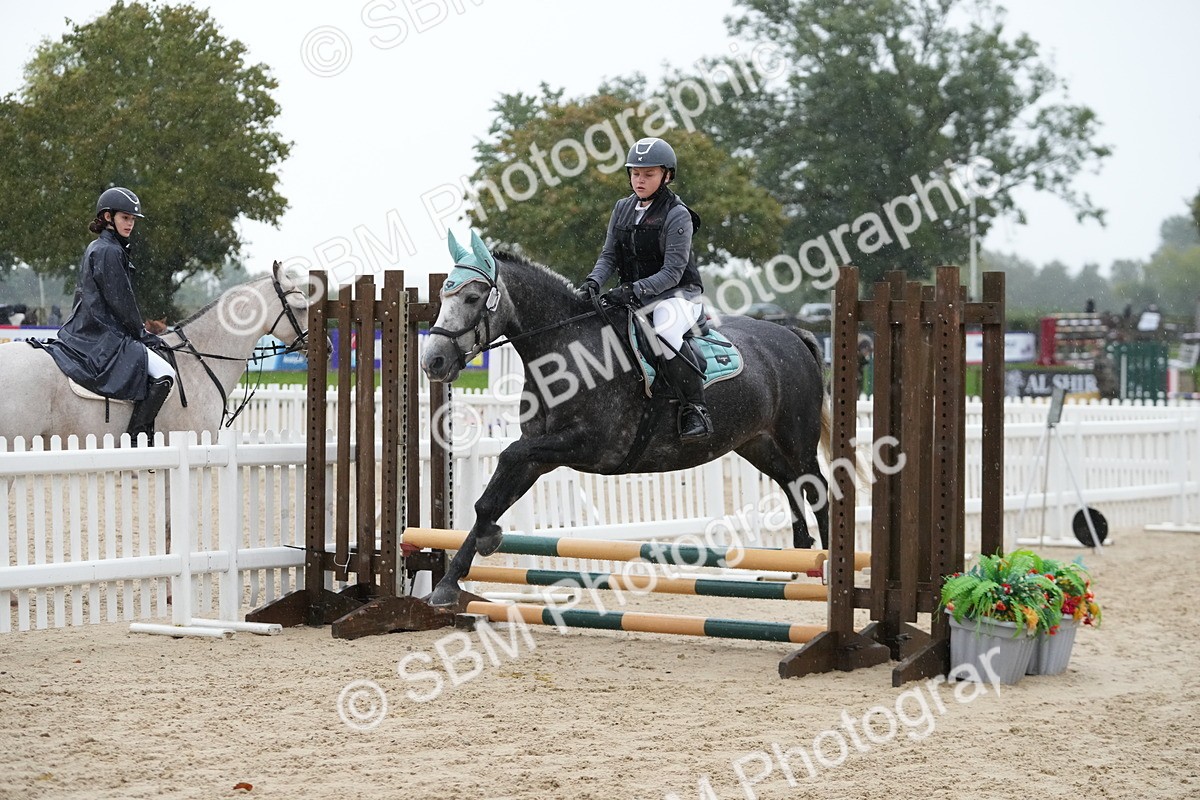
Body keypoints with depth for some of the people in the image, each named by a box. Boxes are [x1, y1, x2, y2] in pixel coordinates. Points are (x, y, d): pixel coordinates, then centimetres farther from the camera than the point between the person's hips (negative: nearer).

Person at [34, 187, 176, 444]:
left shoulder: (95, 248, 19)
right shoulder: (109, 251, -12)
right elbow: (121, 302, -14)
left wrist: (139, 333, 20)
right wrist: (142, 335, -3)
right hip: (104, 340, -11)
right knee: (164, 375, -21)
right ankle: (136, 438, -21)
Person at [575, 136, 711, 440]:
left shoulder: (677, 215, -12)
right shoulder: (623, 208, 9)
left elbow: (672, 272, -18)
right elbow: (609, 255, 8)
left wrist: (633, 290, -29)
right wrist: (593, 282, -13)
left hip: (676, 294, -7)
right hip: (633, 295, 7)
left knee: (664, 334, -38)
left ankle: (695, 410, -26)